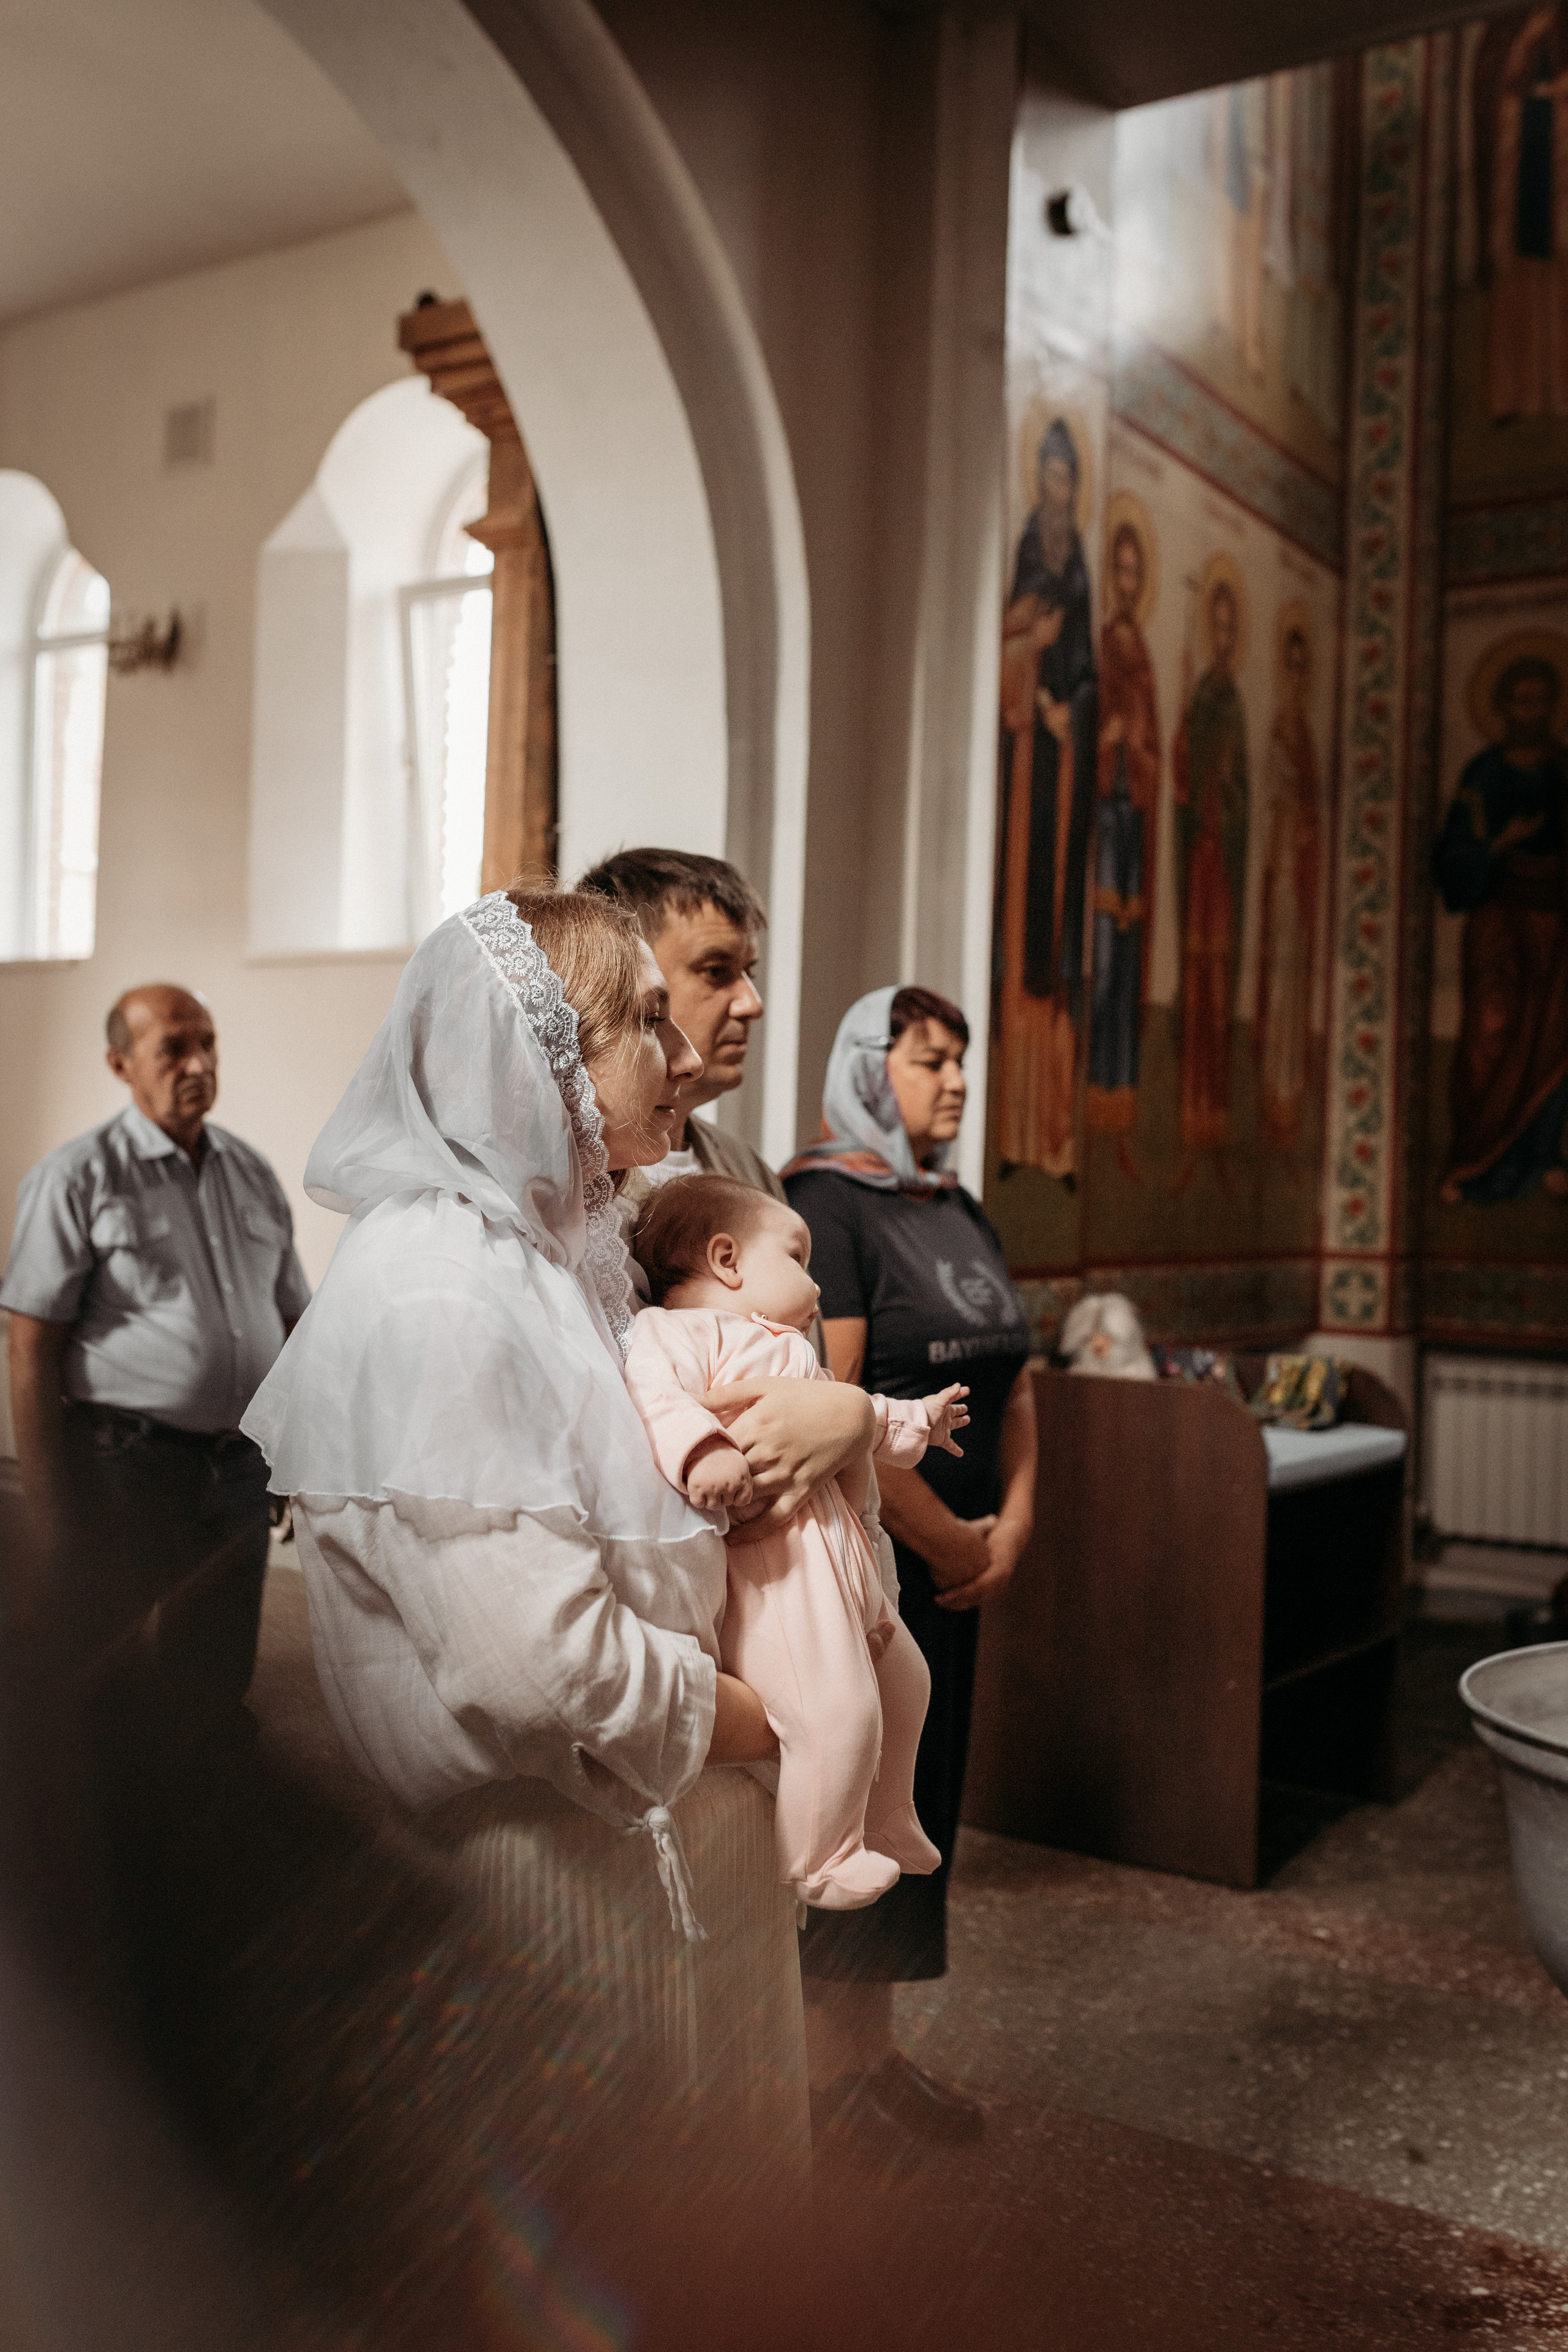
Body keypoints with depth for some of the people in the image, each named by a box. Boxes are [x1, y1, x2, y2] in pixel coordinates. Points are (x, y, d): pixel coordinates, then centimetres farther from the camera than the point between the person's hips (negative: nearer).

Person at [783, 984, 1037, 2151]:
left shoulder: (962, 1212, 14)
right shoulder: (824, 1203, -13)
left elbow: (1013, 1383, 16)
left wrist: (1012, 1524, 2)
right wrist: (950, 1541, -14)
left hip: (953, 1564, 8)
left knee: (920, 1791, 15)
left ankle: (873, 2045, 30)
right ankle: (828, 2064, 18)